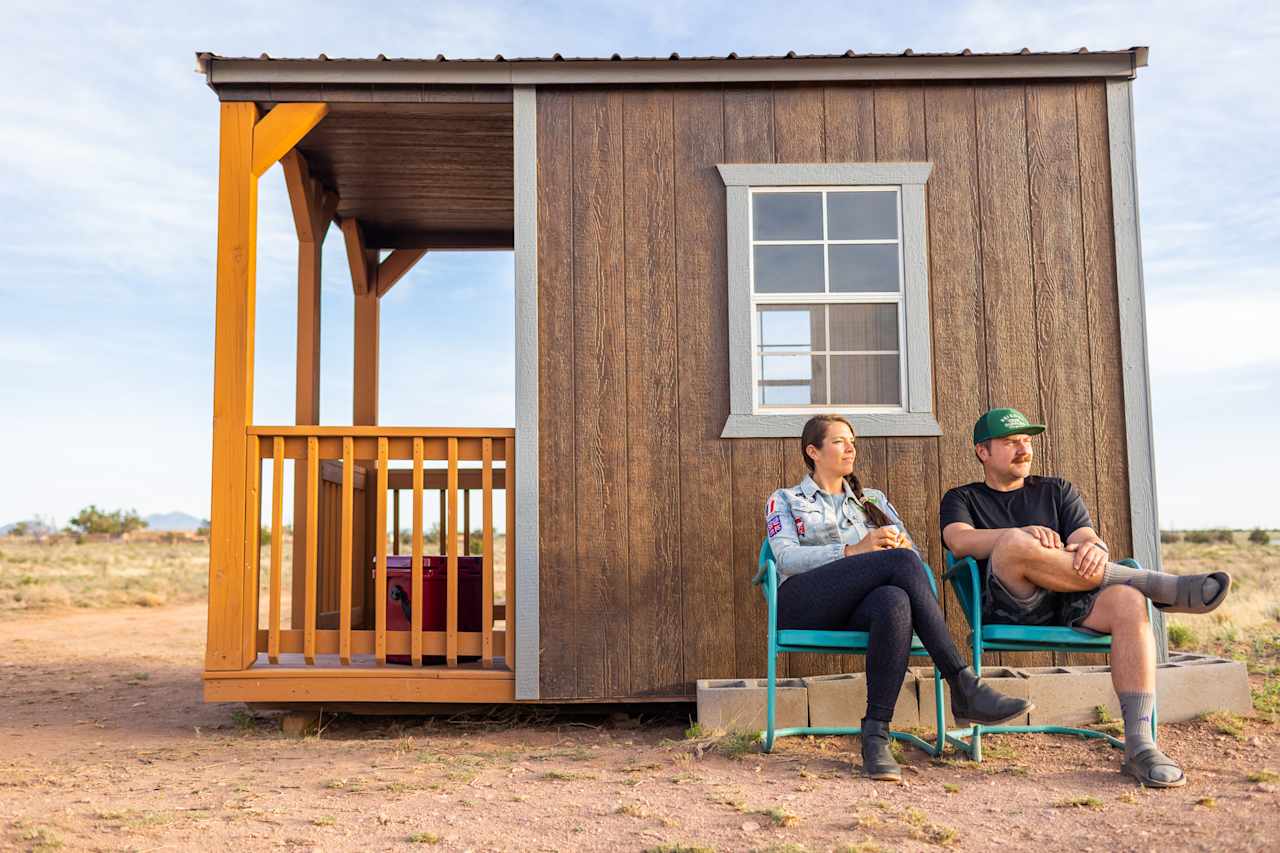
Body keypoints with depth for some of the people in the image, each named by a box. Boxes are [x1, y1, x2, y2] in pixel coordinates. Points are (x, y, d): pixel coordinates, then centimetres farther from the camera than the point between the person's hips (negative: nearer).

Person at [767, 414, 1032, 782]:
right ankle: (963, 687, -33)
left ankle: (876, 735, -41)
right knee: (901, 562, -29)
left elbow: (914, 552, 18)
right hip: (804, 602, -3)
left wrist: (899, 544, -9)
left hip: (858, 607, 3)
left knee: (894, 601, -38)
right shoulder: (784, 500, 20)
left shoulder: (873, 500, 31)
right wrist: (853, 551, -15)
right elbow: (786, 557, 0)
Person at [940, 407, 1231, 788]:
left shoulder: (1056, 491, 27)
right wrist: (1024, 534, -22)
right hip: (1008, 610, -3)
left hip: (1070, 606, 3)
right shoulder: (962, 499, 18)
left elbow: (1087, 538, 10)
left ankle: (1139, 746, -36)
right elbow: (960, 541, -5)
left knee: (1127, 601, -30)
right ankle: (1160, 585, -24)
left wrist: (1094, 548, -17)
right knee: (1014, 545, -33)